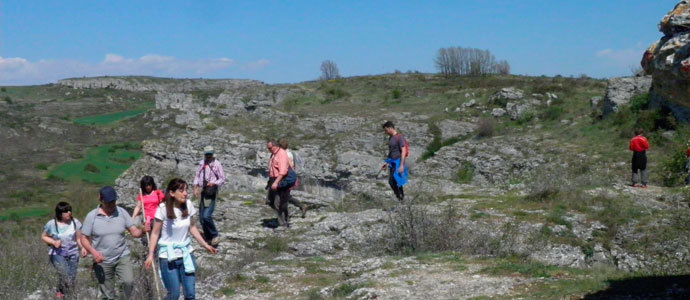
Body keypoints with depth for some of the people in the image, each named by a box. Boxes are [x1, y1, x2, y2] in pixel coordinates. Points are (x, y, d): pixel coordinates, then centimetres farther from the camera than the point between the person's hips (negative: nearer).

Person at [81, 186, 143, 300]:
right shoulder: (92, 216, -7)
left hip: (122, 257, 1)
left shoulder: (121, 212, -4)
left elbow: (134, 232, -5)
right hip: (102, 261, 0)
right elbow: (84, 238, -4)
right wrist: (93, 252, -22)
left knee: (128, 281, -23)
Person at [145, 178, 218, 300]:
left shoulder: (188, 205, -5)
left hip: (186, 253, 4)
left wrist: (205, 244, 8)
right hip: (168, 256, -4)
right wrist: (151, 255, -14)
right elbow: (155, 233, -10)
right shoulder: (163, 209, -18)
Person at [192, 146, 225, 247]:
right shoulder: (201, 163, 10)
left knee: (206, 216, -18)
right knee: (202, 218, 10)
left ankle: (215, 236, -1)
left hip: (211, 192, -6)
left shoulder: (217, 164, -7)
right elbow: (197, 176, 14)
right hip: (202, 192, 6)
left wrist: (214, 183, -23)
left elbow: (222, 179, -5)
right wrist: (195, 188, 0)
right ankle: (207, 236, 26)